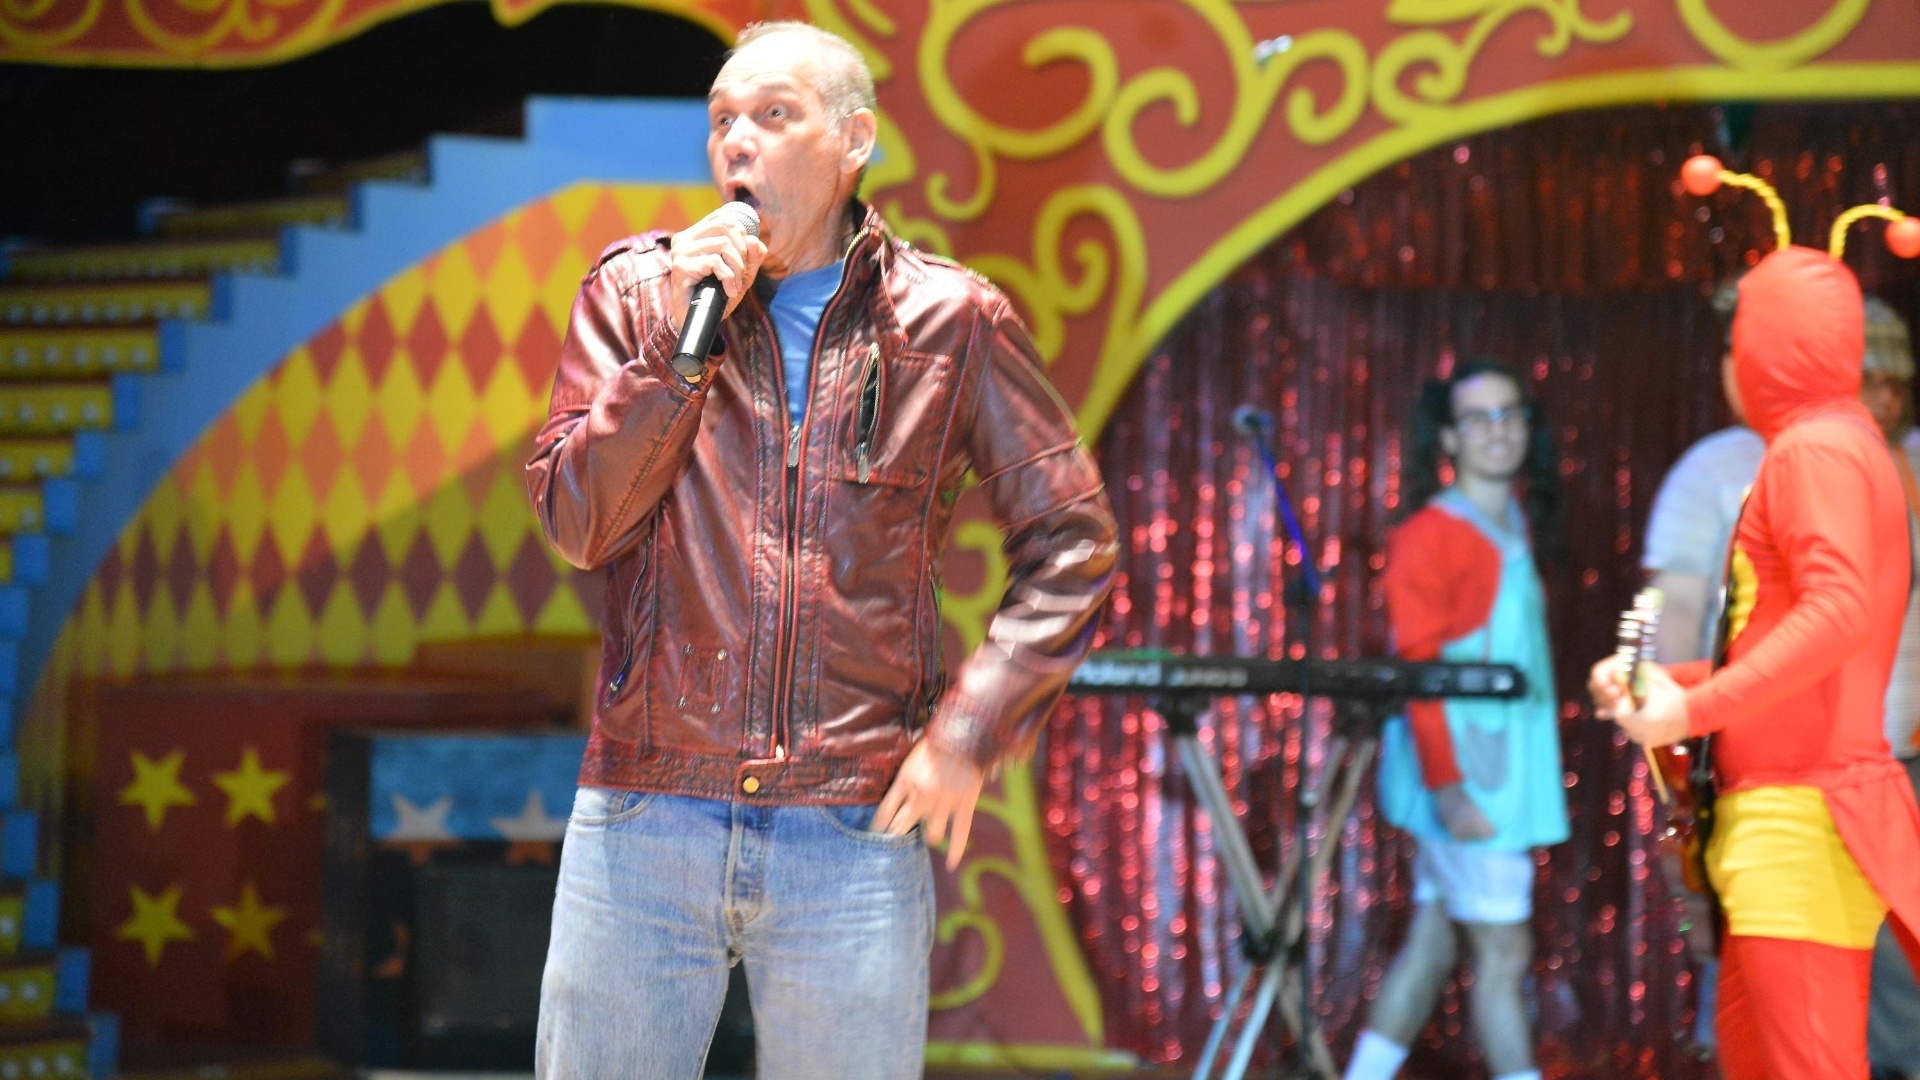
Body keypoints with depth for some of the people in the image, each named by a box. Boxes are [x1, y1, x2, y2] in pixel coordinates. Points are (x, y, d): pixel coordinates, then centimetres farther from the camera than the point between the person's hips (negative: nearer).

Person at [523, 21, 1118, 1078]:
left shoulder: (951, 322, 3)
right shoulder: (634, 293, 6)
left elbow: (1070, 540, 6)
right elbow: (575, 522, -2)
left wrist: (968, 731, -5)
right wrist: (681, 343, -12)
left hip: (856, 833, -1)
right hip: (644, 822, 1)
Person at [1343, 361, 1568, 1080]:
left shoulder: (1517, 524, 14)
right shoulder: (1431, 535, -10)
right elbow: (1418, 670, -14)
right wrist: (1449, 790, -20)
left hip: (1508, 768, 8)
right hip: (1464, 771, -8)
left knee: (1433, 946, 10)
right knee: (1504, 951, -5)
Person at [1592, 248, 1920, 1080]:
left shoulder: (1813, 450, -10)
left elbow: (1838, 612, -25)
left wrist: (1694, 709, -22)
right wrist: (1663, 684, 15)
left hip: (1800, 819, -11)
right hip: (1785, 818, 11)